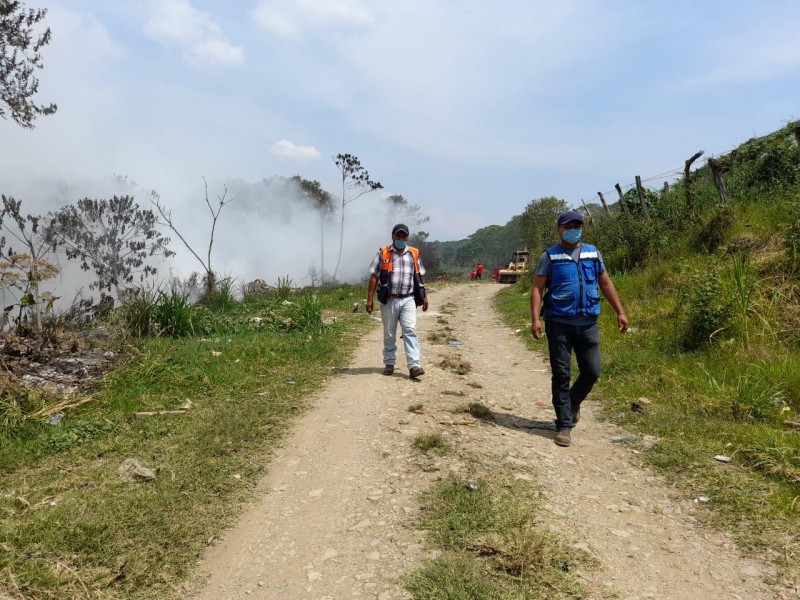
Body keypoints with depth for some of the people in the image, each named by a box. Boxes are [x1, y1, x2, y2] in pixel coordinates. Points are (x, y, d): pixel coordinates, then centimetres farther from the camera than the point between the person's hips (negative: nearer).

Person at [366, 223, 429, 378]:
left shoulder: (414, 254, 11)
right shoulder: (383, 253, 4)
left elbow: (418, 277, 19)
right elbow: (374, 277, 2)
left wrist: (424, 296, 16)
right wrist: (369, 299, -4)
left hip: (408, 300, 1)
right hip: (389, 300, -1)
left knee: (410, 331, -11)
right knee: (389, 334, 8)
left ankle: (414, 365, -15)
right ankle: (389, 364, 21)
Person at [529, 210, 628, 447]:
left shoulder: (593, 253, 11)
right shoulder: (549, 256, 1)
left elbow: (606, 284, 16)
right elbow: (537, 288, -3)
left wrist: (620, 312, 11)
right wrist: (535, 318, -14)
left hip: (588, 323, 3)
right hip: (559, 323, -3)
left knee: (592, 371, 5)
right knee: (561, 375, 1)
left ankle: (573, 402, 35)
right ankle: (564, 425, 12)